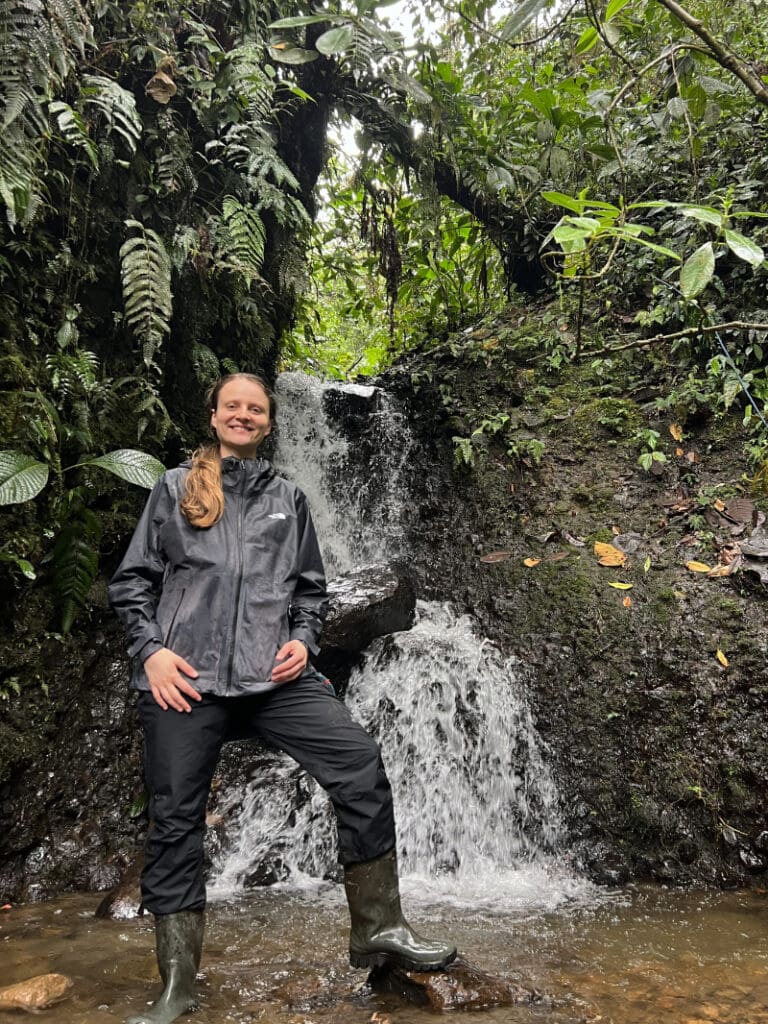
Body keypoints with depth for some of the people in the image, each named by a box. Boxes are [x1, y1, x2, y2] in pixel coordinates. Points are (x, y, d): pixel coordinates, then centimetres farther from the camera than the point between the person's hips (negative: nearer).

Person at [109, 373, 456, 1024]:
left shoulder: (287, 499, 18)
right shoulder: (174, 488, 12)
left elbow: (312, 586, 20)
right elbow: (132, 580, 10)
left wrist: (303, 639, 2)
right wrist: (151, 648, -5)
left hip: (274, 672, 1)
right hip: (184, 676, -1)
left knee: (360, 767, -13)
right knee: (175, 819, 2)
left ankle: (378, 928, 2)